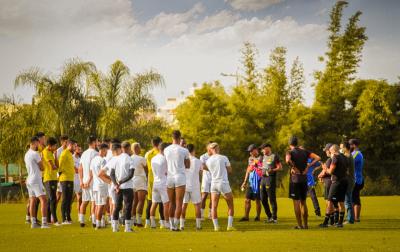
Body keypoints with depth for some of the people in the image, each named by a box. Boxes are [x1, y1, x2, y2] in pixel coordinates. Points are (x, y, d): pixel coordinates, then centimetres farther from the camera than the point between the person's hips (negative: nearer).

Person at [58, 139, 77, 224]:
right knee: (65, 199, -7)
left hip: (70, 179, 10)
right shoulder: (65, 153, -11)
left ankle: (68, 218, 17)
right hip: (65, 179, -10)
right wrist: (61, 172, -15)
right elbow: (60, 164, -18)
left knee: (69, 199, 12)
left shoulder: (70, 154, 19)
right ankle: (64, 219, -6)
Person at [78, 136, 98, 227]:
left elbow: (80, 169, 13)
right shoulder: (95, 153, -10)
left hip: (84, 181, 7)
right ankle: (94, 221, -7)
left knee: (84, 201, 11)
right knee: (94, 201, -5)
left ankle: (81, 221, 10)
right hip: (93, 181, -7)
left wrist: (81, 181, 12)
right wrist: (89, 180, -16)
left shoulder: (84, 153, 14)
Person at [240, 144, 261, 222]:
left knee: (257, 200, 1)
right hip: (250, 182, 6)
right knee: (247, 200, 6)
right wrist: (245, 182, 20)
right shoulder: (250, 158, 14)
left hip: (258, 182, -6)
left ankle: (258, 216, 11)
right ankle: (246, 216, 12)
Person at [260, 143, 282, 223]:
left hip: (270, 178, -8)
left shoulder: (274, 156, -4)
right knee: (263, 199, 8)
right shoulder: (263, 157, 17)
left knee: (272, 199, -7)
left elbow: (280, 167, -7)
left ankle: (274, 218, -2)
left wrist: (272, 170, -22)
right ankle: (269, 216, 19)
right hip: (263, 178, 8)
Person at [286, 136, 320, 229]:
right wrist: (308, 166, 1)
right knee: (303, 202, 14)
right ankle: (305, 224, 16)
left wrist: (294, 168, -14)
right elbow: (317, 158, 1)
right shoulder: (305, 152, 9)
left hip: (295, 179, -5)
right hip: (304, 179, 5)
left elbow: (288, 160, -28)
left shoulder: (290, 152, -4)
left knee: (296, 202, 0)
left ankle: (299, 225, -2)